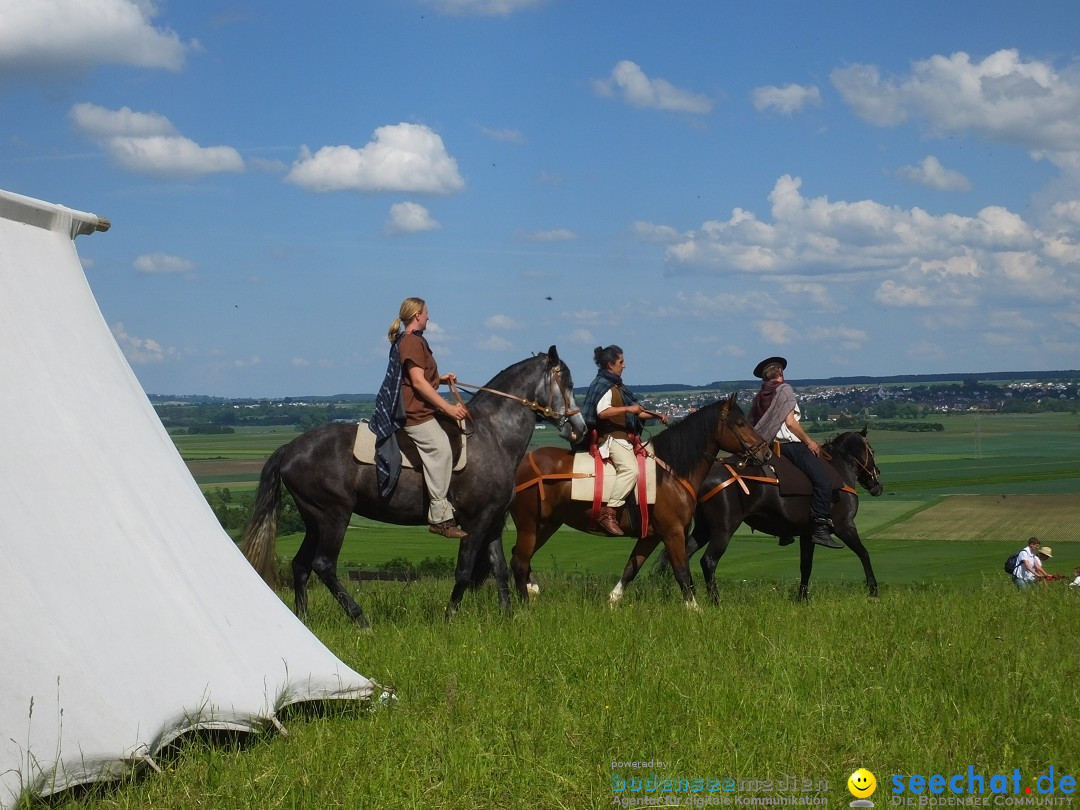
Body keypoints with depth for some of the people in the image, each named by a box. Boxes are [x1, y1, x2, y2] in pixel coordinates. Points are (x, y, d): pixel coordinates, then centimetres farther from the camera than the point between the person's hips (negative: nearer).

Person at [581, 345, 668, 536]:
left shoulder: (617, 386, 21)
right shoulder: (603, 385, -8)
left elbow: (634, 413, 27)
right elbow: (602, 412, -24)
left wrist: (656, 415, 17)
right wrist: (628, 408, -25)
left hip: (625, 437, 11)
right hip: (611, 437, -11)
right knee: (630, 469, -30)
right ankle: (608, 513, -32)